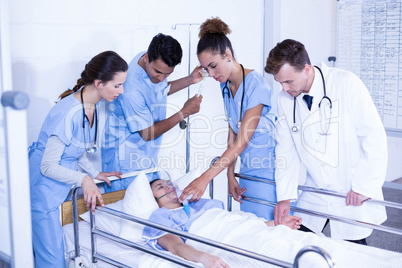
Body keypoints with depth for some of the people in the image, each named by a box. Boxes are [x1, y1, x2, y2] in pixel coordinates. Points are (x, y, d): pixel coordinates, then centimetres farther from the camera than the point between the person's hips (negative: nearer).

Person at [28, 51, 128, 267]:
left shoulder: (91, 105, 2)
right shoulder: (69, 113, -27)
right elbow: (48, 166, -23)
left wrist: (94, 173, 11)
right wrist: (83, 179, -36)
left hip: (61, 185, 9)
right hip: (44, 186, -9)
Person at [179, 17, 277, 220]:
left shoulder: (256, 84, -19)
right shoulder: (225, 85, 6)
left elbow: (242, 142, -22)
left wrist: (205, 178, -26)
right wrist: (230, 175, 5)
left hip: (267, 170, -7)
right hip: (247, 169, 7)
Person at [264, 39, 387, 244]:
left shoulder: (346, 84, -15)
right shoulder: (284, 99, -1)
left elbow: (374, 137, -14)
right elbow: (286, 150, 5)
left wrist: (364, 187, -15)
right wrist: (285, 195, -2)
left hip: (353, 195, -4)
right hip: (315, 194, 4)